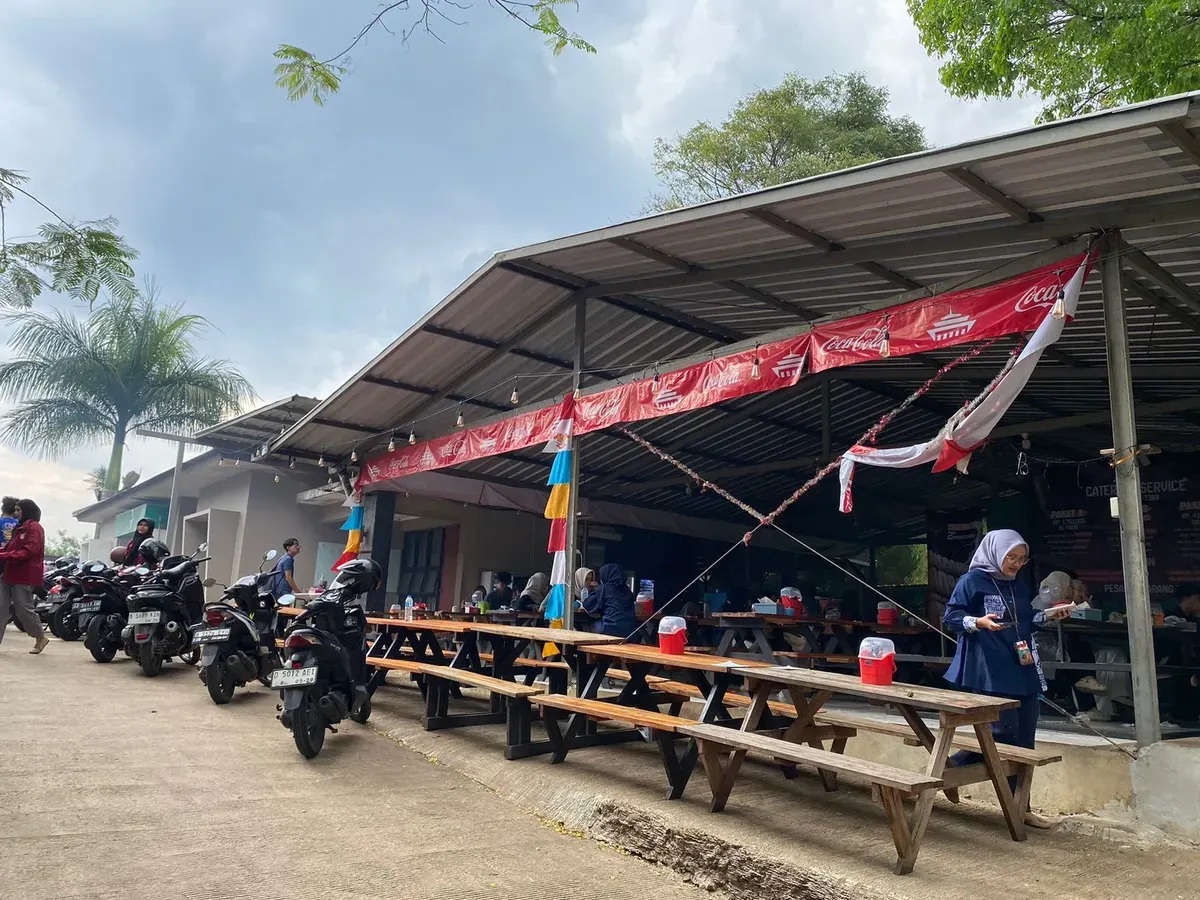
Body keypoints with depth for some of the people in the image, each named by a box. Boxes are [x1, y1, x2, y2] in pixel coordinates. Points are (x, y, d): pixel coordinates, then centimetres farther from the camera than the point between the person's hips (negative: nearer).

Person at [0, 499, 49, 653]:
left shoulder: (34, 527, -8)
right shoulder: (19, 528, 23)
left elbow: (29, 552, -18)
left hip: (24, 576, -9)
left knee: (23, 609, -4)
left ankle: (41, 638, 11)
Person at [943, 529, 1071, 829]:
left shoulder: (1021, 588, 15)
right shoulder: (972, 581, -7)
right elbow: (950, 619, -10)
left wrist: (1048, 615, 7)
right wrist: (979, 622, -26)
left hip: (1023, 672, 7)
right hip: (990, 674, -7)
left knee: (1023, 742, 8)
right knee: (1004, 733, -12)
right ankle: (954, 764, 9)